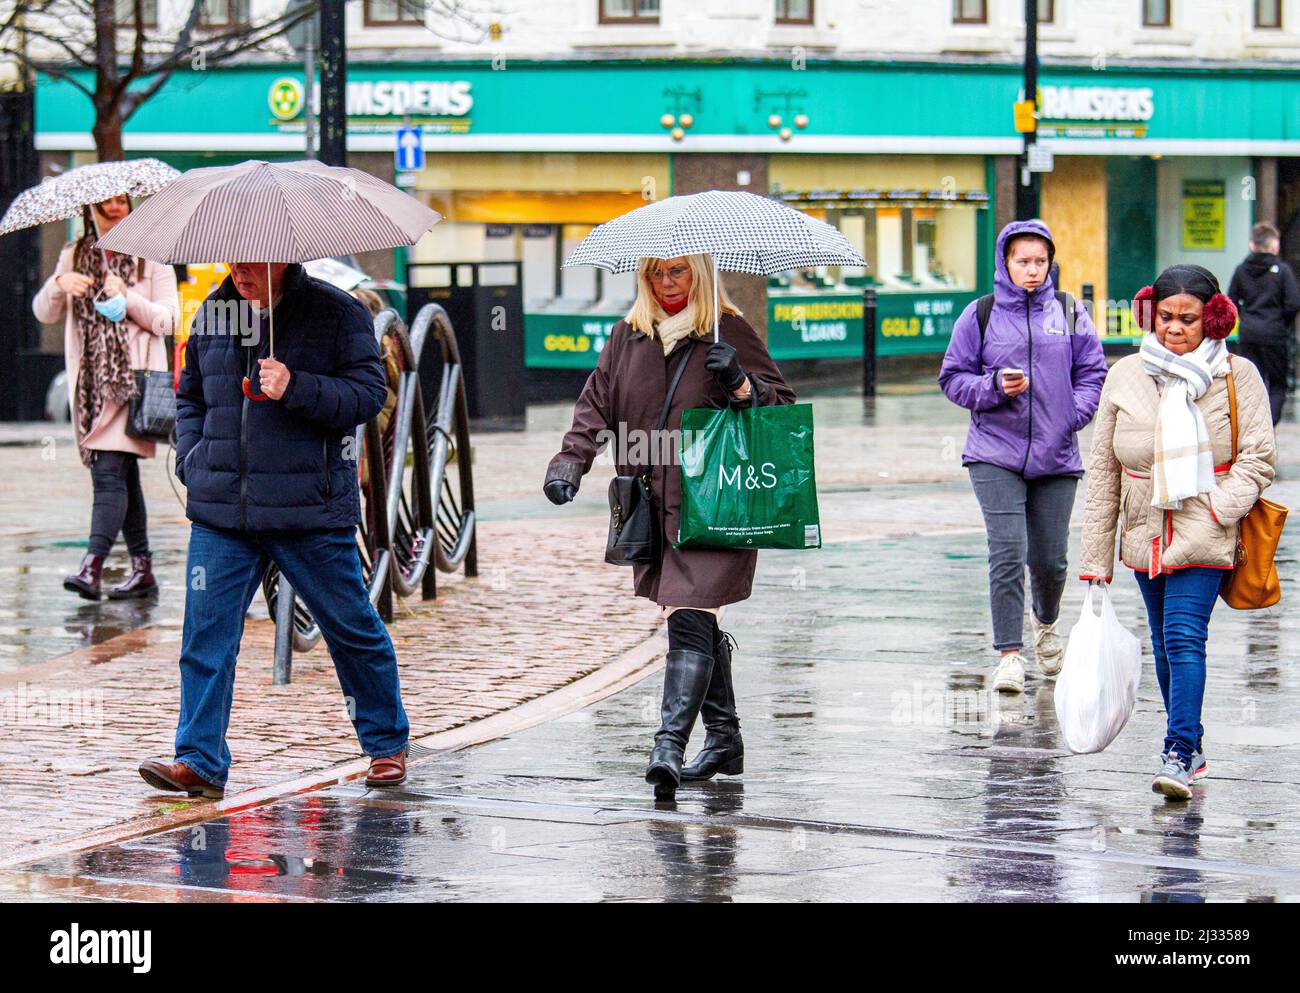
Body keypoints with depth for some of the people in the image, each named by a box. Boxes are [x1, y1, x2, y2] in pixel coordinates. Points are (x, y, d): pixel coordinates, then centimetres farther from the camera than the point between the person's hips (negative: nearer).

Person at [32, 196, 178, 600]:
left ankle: (92, 567, -27)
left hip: (134, 378, -5)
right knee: (121, 475, 8)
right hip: (90, 380, 5)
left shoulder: (151, 257, 5)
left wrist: (129, 299, -15)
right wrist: (59, 284, -10)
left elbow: (168, 320, 0)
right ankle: (142, 569, 14)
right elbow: (43, 313, 10)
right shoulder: (74, 256, 16)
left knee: (110, 472, -16)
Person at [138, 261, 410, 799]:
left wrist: (295, 387, -21)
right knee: (206, 630, -5)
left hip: (311, 512, -3)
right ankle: (200, 761, -3)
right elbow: (190, 396, 22)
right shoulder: (212, 314, 10)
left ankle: (386, 745, 26)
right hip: (220, 512, 4)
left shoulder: (336, 312, -4)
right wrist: (192, 461, 7)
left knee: (351, 628, 8)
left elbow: (368, 394, -9)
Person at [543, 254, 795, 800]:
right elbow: (597, 404, 13)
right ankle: (723, 739, 22)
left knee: (690, 620, -17)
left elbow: (782, 403, 3)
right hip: (651, 508, 5)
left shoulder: (729, 334, 1)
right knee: (700, 626, 12)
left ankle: (670, 744, -26)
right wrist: (570, 461, -2)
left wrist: (741, 386, -17)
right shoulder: (628, 337, 13)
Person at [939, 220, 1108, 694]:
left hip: (1057, 456, 2)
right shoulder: (981, 315, 3)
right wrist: (995, 387, -11)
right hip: (996, 455, -2)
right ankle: (1009, 653, -8)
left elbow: (1092, 373, 10)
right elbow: (953, 377, 6)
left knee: (1050, 559, 6)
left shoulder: (1071, 315, 7)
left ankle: (1046, 624, 38)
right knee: (1008, 551, -13)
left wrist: (1074, 413, -6)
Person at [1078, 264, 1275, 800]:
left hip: (1204, 534, -4)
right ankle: (1189, 747, 27)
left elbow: (1257, 459, -4)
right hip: (1145, 531, 4)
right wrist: (1095, 556, 5)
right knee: (1165, 641, 13)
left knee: (1184, 636, -17)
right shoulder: (1125, 377, 4)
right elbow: (1103, 471, 7)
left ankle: (1178, 756, -20)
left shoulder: (1237, 376, -4)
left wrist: (1214, 512, -18)